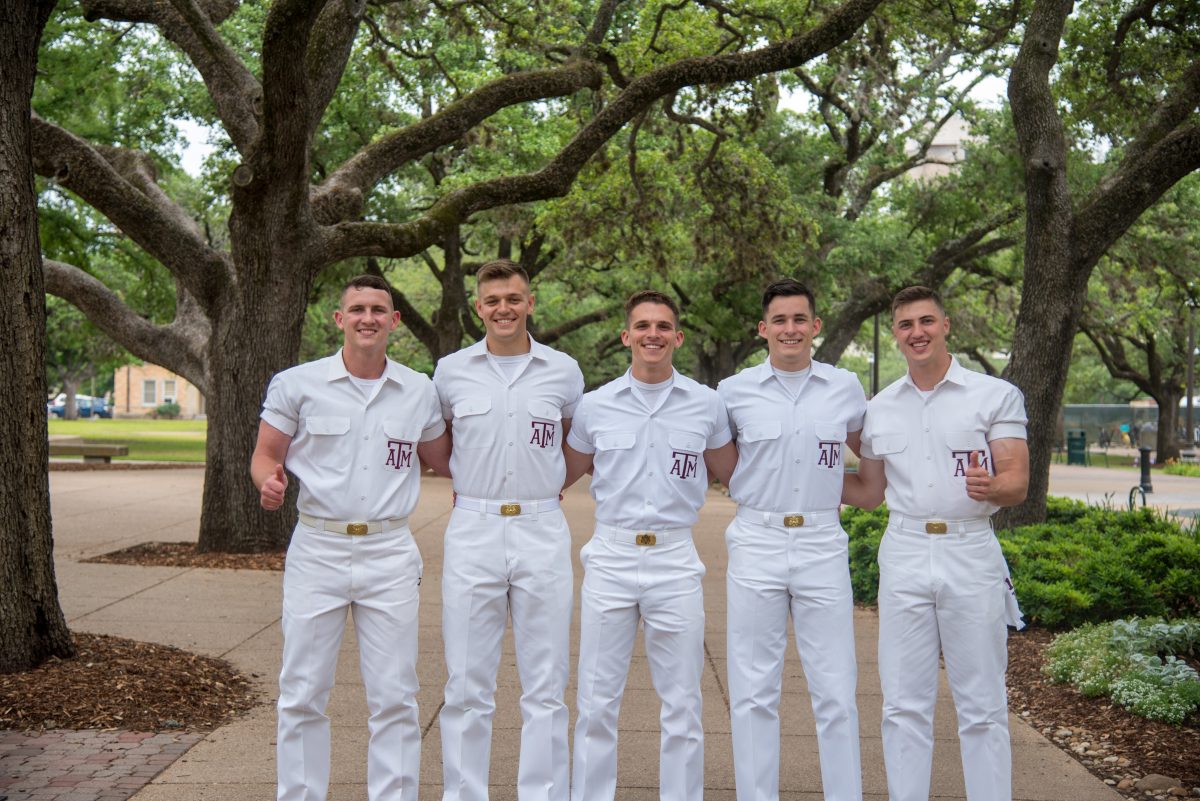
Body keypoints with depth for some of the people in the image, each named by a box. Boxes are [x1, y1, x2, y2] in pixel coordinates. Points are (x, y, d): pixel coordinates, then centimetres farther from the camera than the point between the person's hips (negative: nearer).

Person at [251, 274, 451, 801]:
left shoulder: (419, 391, 7)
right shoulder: (296, 384, 1)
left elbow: (444, 460, 19)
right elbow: (265, 455, 6)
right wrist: (269, 482, -15)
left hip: (390, 554, 1)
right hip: (317, 549, -1)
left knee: (394, 698, 6)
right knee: (302, 695, 6)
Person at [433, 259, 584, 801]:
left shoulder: (563, 370, 4)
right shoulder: (451, 371, 4)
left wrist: (546, 486, 10)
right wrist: (468, 488, 11)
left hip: (542, 534, 0)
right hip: (473, 532, 0)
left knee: (545, 688, 6)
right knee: (466, 687, 6)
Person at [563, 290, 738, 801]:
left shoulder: (706, 404, 3)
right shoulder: (595, 405, 3)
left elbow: (734, 475, 16)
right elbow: (564, 476, 15)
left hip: (675, 561, 0)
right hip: (610, 559, 0)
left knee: (682, 705, 7)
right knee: (596, 703, 6)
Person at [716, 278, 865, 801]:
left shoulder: (845, 388, 5)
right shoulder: (734, 391, 1)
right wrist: (746, 488, 4)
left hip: (822, 546, 1)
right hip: (756, 544, 0)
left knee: (836, 691, 4)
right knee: (753, 692, 6)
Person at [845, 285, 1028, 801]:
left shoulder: (996, 395, 1)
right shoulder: (879, 408, 11)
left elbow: (1017, 485, -5)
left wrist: (991, 487, -27)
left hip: (971, 554, -3)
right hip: (903, 557, 3)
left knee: (982, 706, 4)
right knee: (904, 704, 7)